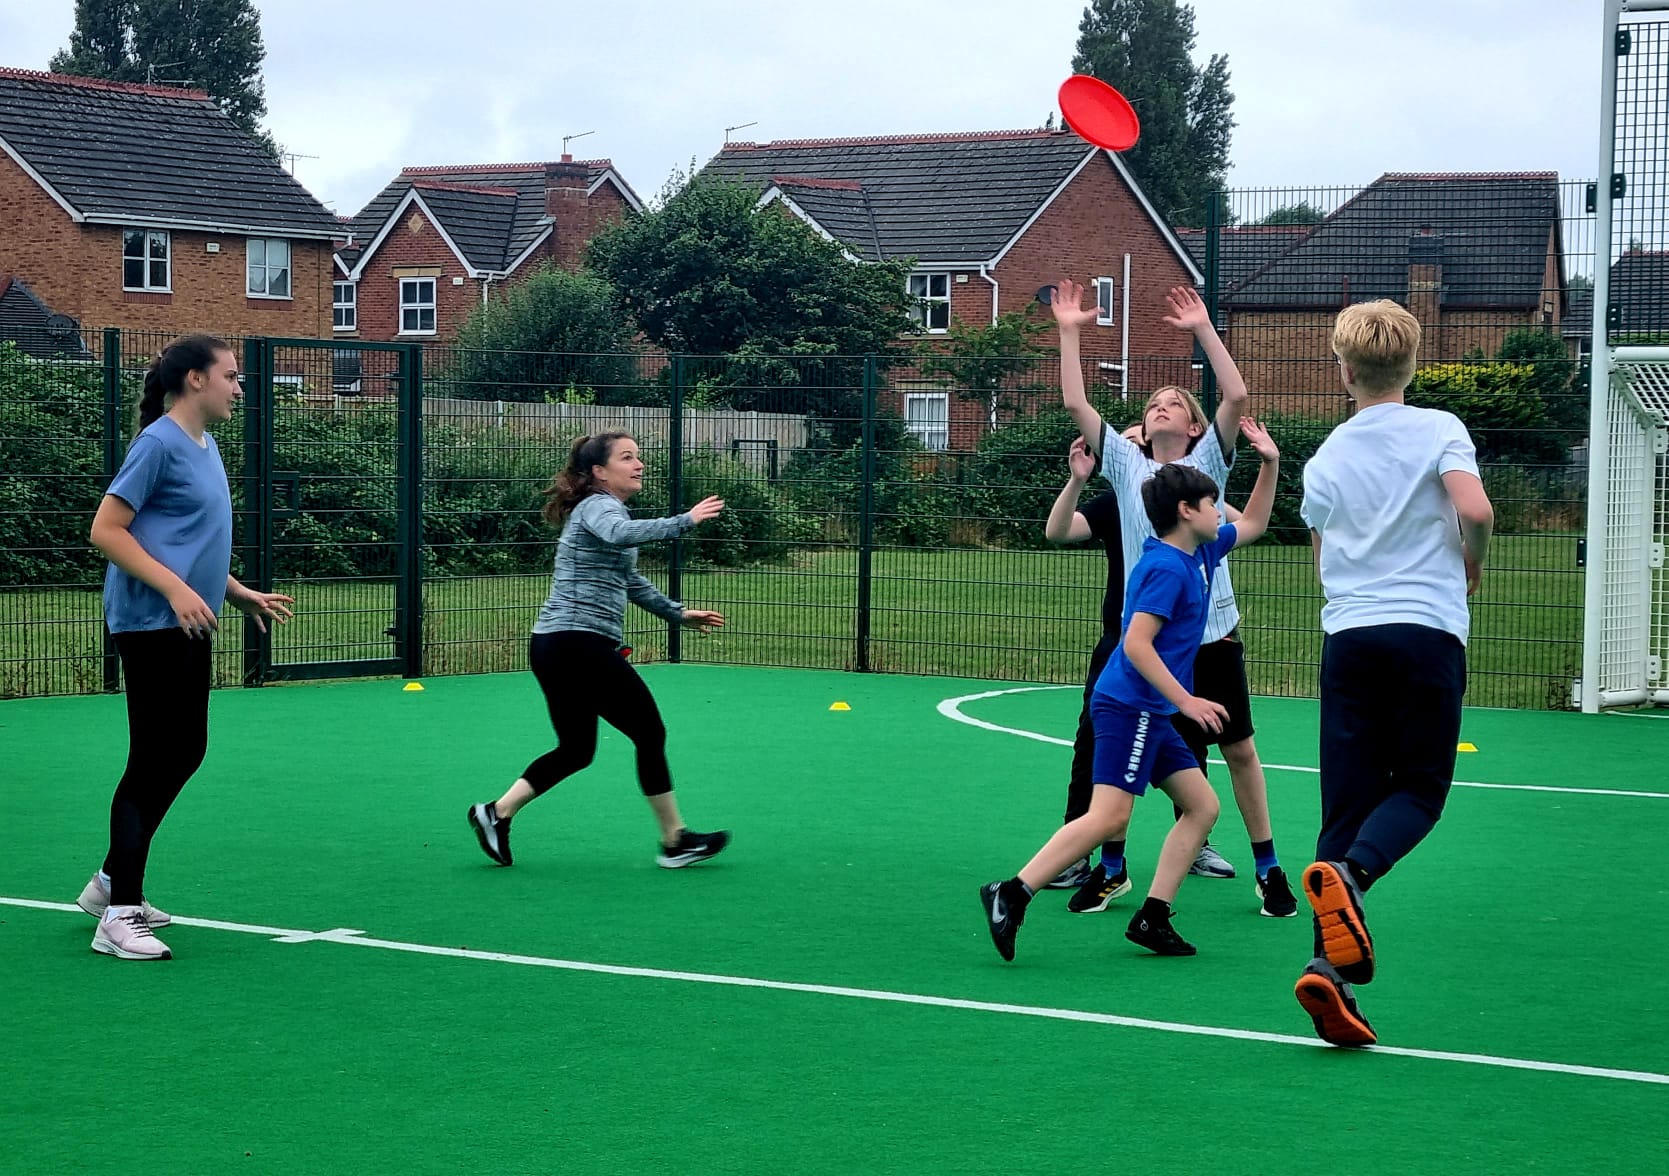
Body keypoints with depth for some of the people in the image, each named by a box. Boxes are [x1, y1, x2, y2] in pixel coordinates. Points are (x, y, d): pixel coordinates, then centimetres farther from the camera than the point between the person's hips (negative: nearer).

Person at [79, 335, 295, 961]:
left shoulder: (205, 446, 15)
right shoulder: (160, 444, -12)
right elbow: (105, 530, -17)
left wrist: (242, 594, 20)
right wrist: (176, 589, -23)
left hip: (189, 627, 10)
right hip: (151, 624, -10)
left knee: (184, 752, 15)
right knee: (155, 760, -7)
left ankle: (113, 881, 27)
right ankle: (119, 916, -3)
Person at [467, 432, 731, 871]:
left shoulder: (598, 508, 22)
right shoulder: (600, 506, -9)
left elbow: (629, 582, 35)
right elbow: (620, 534, -36)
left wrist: (679, 614, 36)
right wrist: (684, 521, -40)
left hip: (556, 646, 10)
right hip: (580, 643, -10)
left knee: (576, 749, 16)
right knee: (650, 733, -2)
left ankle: (497, 813, 12)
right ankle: (675, 842, 4)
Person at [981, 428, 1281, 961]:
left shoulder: (1200, 555, 14)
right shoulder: (1165, 567, -14)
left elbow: (1253, 525, 30)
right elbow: (1136, 643, -21)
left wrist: (1270, 465, 19)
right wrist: (1185, 700, -23)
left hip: (1151, 712, 10)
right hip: (1128, 705, -10)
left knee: (1202, 805, 7)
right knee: (1109, 815, -19)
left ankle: (1152, 918, 6)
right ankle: (1011, 894, -21)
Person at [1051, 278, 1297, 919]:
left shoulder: (1206, 462, 3)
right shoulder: (1126, 465, 8)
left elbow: (1236, 396, -11)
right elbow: (1076, 404, 3)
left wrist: (1204, 329, -12)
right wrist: (1069, 333, 0)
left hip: (1212, 632, -2)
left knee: (1238, 750, 5)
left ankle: (1268, 868, 16)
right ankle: (1110, 868, 17)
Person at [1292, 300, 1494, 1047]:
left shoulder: (1326, 459, 11)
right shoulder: (1439, 430, 0)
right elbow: (1475, 511, -15)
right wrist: (1471, 566, 4)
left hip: (1347, 639, 3)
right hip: (1428, 630, -3)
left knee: (1348, 807, 4)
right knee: (1420, 790, 9)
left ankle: (1330, 965, -10)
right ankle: (1347, 875, -23)